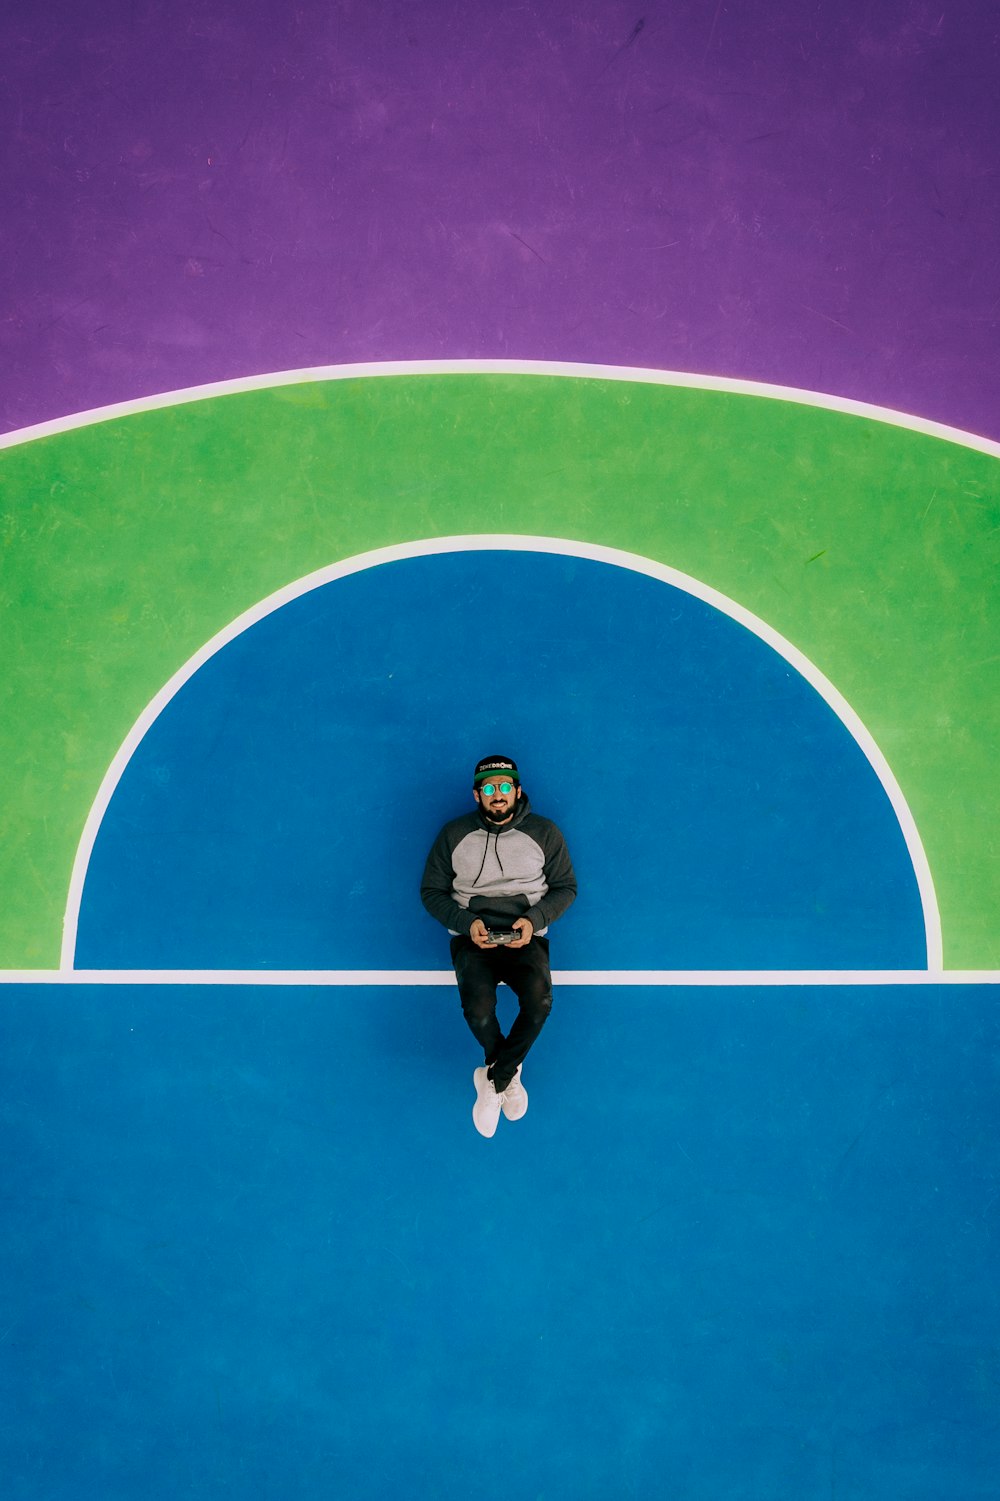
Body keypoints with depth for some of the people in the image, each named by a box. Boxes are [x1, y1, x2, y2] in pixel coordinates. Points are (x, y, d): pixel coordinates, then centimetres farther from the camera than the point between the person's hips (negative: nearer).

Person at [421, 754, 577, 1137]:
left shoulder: (544, 833, 6)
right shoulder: (454, 834, 6)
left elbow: (566, 887, 10)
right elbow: (431, 891, 8)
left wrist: (534, 920, -10)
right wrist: (466, 923, -10)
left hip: (525, 937, 0)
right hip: (473, 937, 0)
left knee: (540, 1001, -31)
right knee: (478, 1009, -30)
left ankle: (493, 1079, -9)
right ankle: (509, 1074, 1)